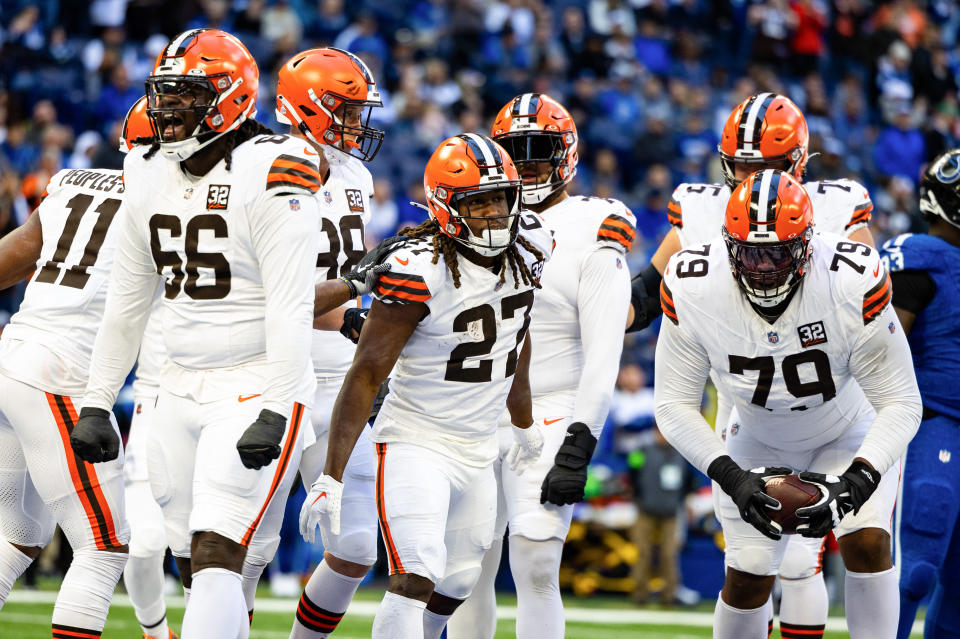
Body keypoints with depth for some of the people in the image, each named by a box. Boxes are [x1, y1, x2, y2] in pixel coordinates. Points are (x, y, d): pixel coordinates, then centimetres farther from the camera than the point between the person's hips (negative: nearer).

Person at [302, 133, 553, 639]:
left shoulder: (527, 248, -1)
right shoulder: (420, 270, -22)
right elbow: (366, 375, -20)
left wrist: (524, 423, 31)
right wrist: (331, 477, -23)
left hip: (478, 452, 7)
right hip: (416, 445, -7)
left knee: (456, 584, 13)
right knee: (416, 578, -22)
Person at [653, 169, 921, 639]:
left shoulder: (852, 285, -33)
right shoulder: (693, 291, -28)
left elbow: (900, 404, -25)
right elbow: (674, 403, -19)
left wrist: (857, 481, -39)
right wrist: (731, 477, -32)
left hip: (851, 438, -1)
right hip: (759, 444, 1)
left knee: (866, 542, -21)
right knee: (748, 577, -8)